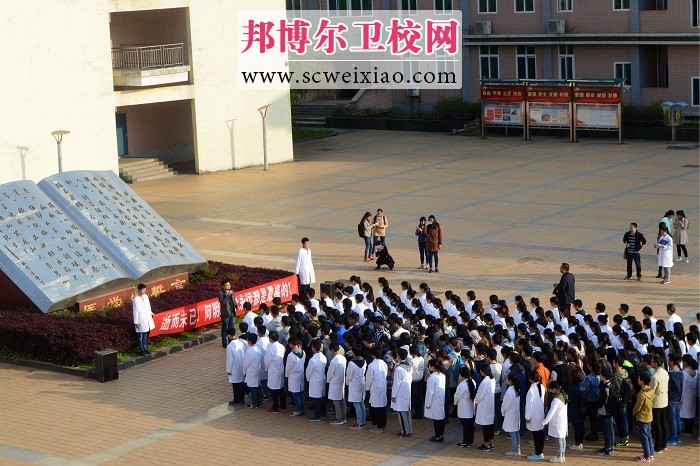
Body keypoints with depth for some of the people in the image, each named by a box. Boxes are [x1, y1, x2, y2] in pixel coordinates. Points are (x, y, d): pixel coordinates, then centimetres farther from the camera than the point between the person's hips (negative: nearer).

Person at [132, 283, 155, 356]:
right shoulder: (136, 299, -16)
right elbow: (135, 311, -13)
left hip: (147, 318, 7)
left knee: (145, 335, 15)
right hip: (141, 320, -6)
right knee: (140, 336, 3)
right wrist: (136, 322, -12)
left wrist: (150, 313, 28)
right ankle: (142, 350, 10)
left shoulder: (145, 296, 4)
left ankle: (145, 348, 24)